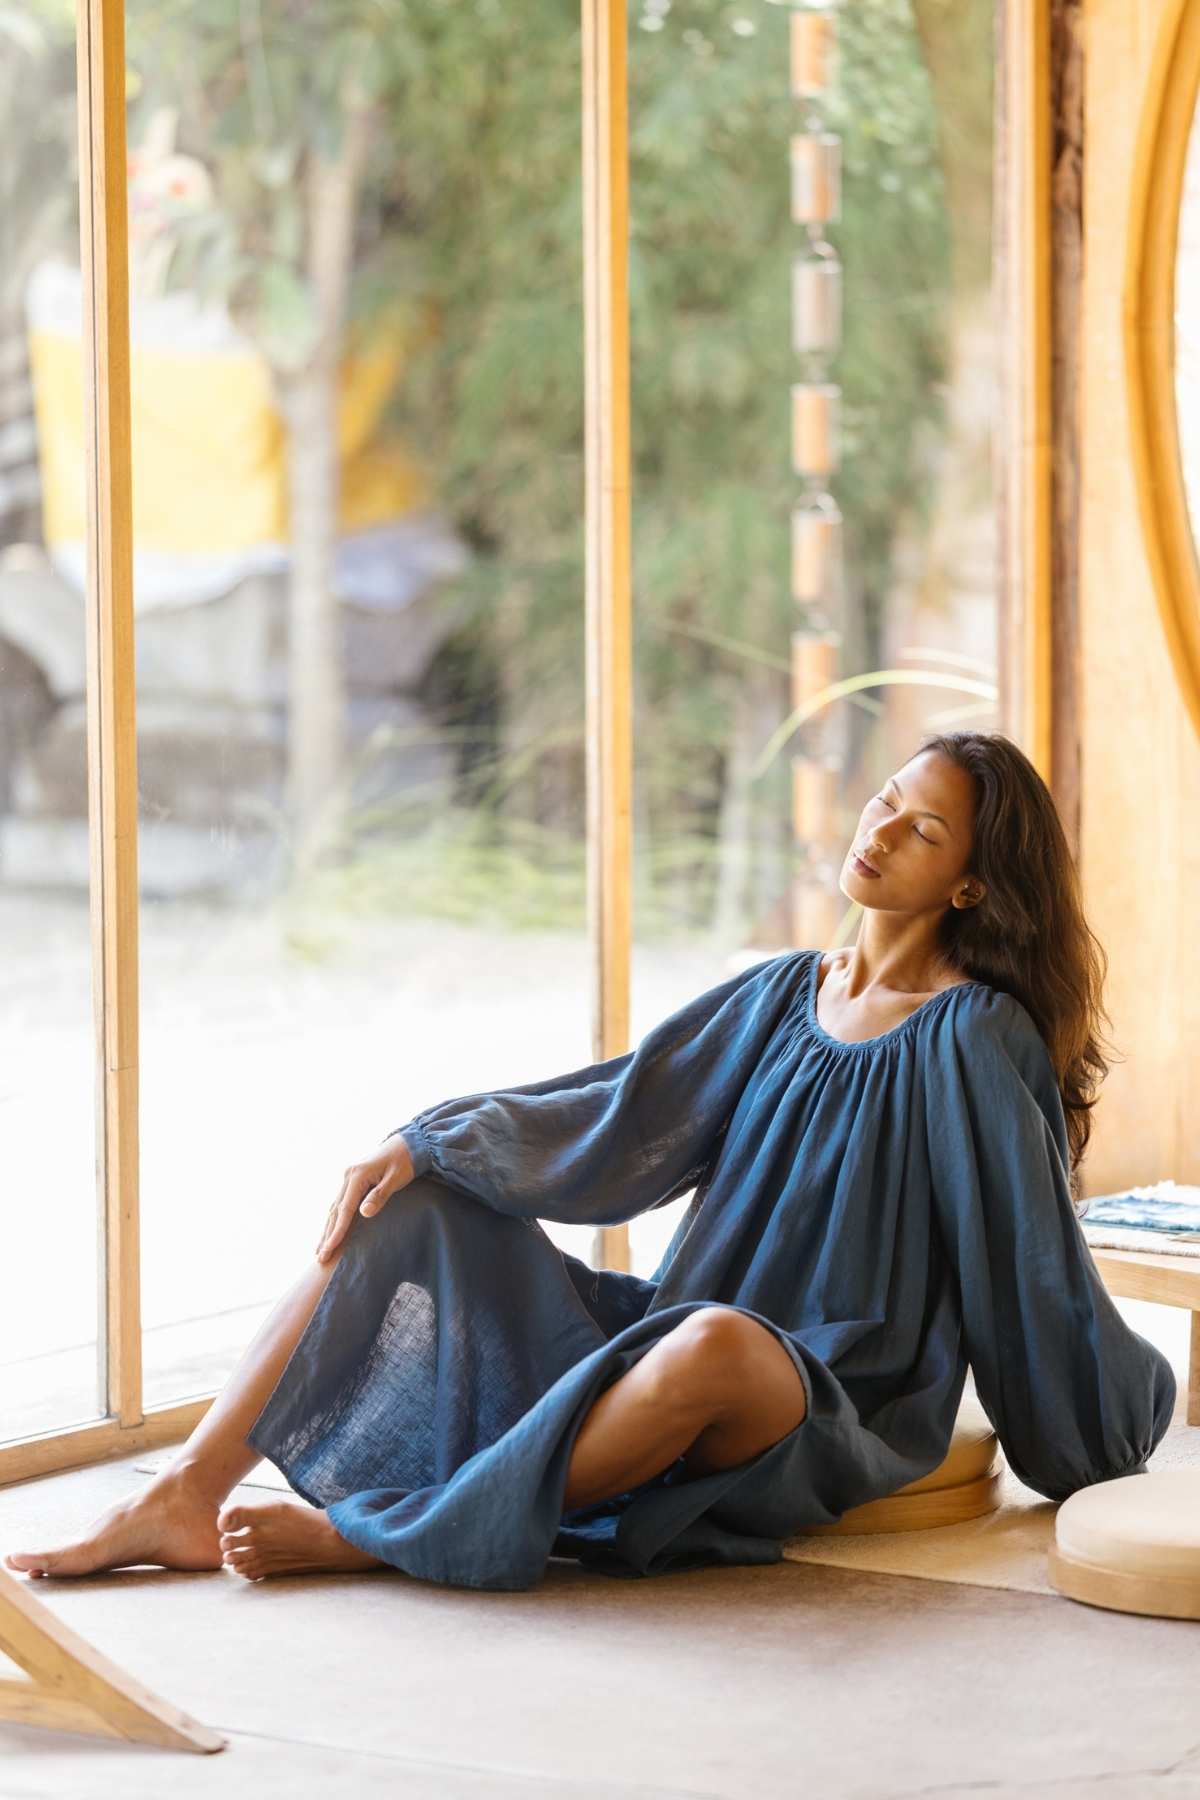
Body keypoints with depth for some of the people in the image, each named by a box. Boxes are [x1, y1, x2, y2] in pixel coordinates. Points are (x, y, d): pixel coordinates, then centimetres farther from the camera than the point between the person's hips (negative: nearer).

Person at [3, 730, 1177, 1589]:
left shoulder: (974, 1040, -8)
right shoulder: (782, 994, 11)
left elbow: (1034, 1254, -6)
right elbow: (616, 1108, 5)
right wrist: (432, 1141, -7)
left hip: (834, 1411, -7)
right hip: (677, 1335, 7)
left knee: (714, 1343, -42)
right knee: (406, 1205, -4)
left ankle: (367, 1533, -31)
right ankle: (188, 1497, -15)